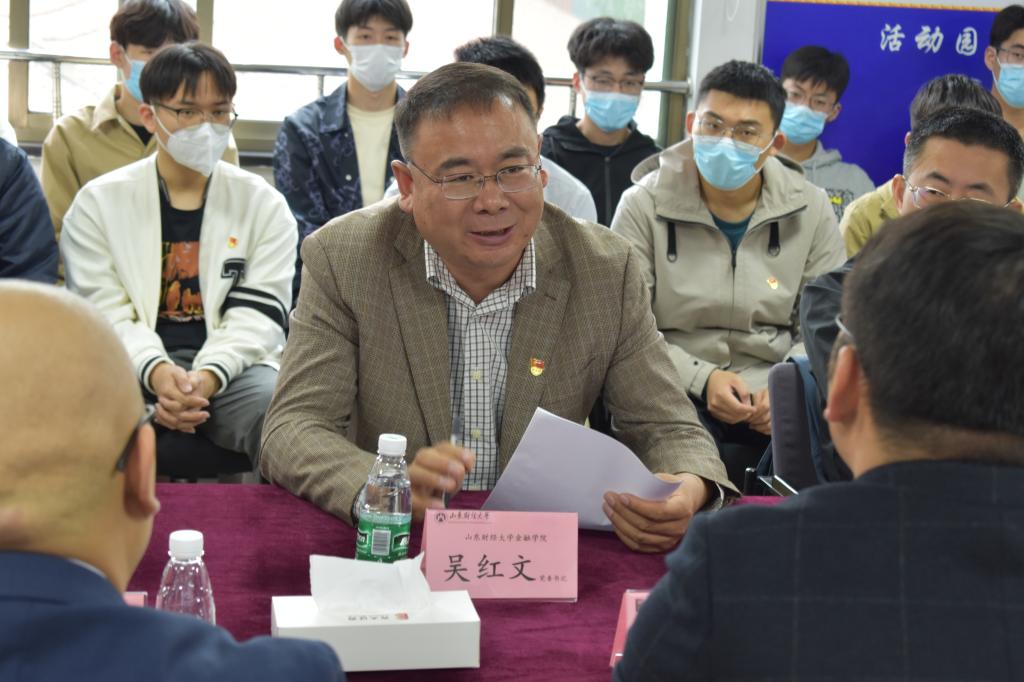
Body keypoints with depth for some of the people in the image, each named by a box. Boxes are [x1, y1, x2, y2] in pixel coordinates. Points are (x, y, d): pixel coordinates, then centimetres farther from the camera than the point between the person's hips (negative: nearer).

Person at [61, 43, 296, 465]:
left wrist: (207, 377, -19)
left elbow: (256, 316, 1)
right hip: (133, 368, 0)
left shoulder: (264, 205, 10)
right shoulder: (99, 203, 9)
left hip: (232, 367, 0)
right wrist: (156, 372, -20)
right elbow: (102, 311, 0)